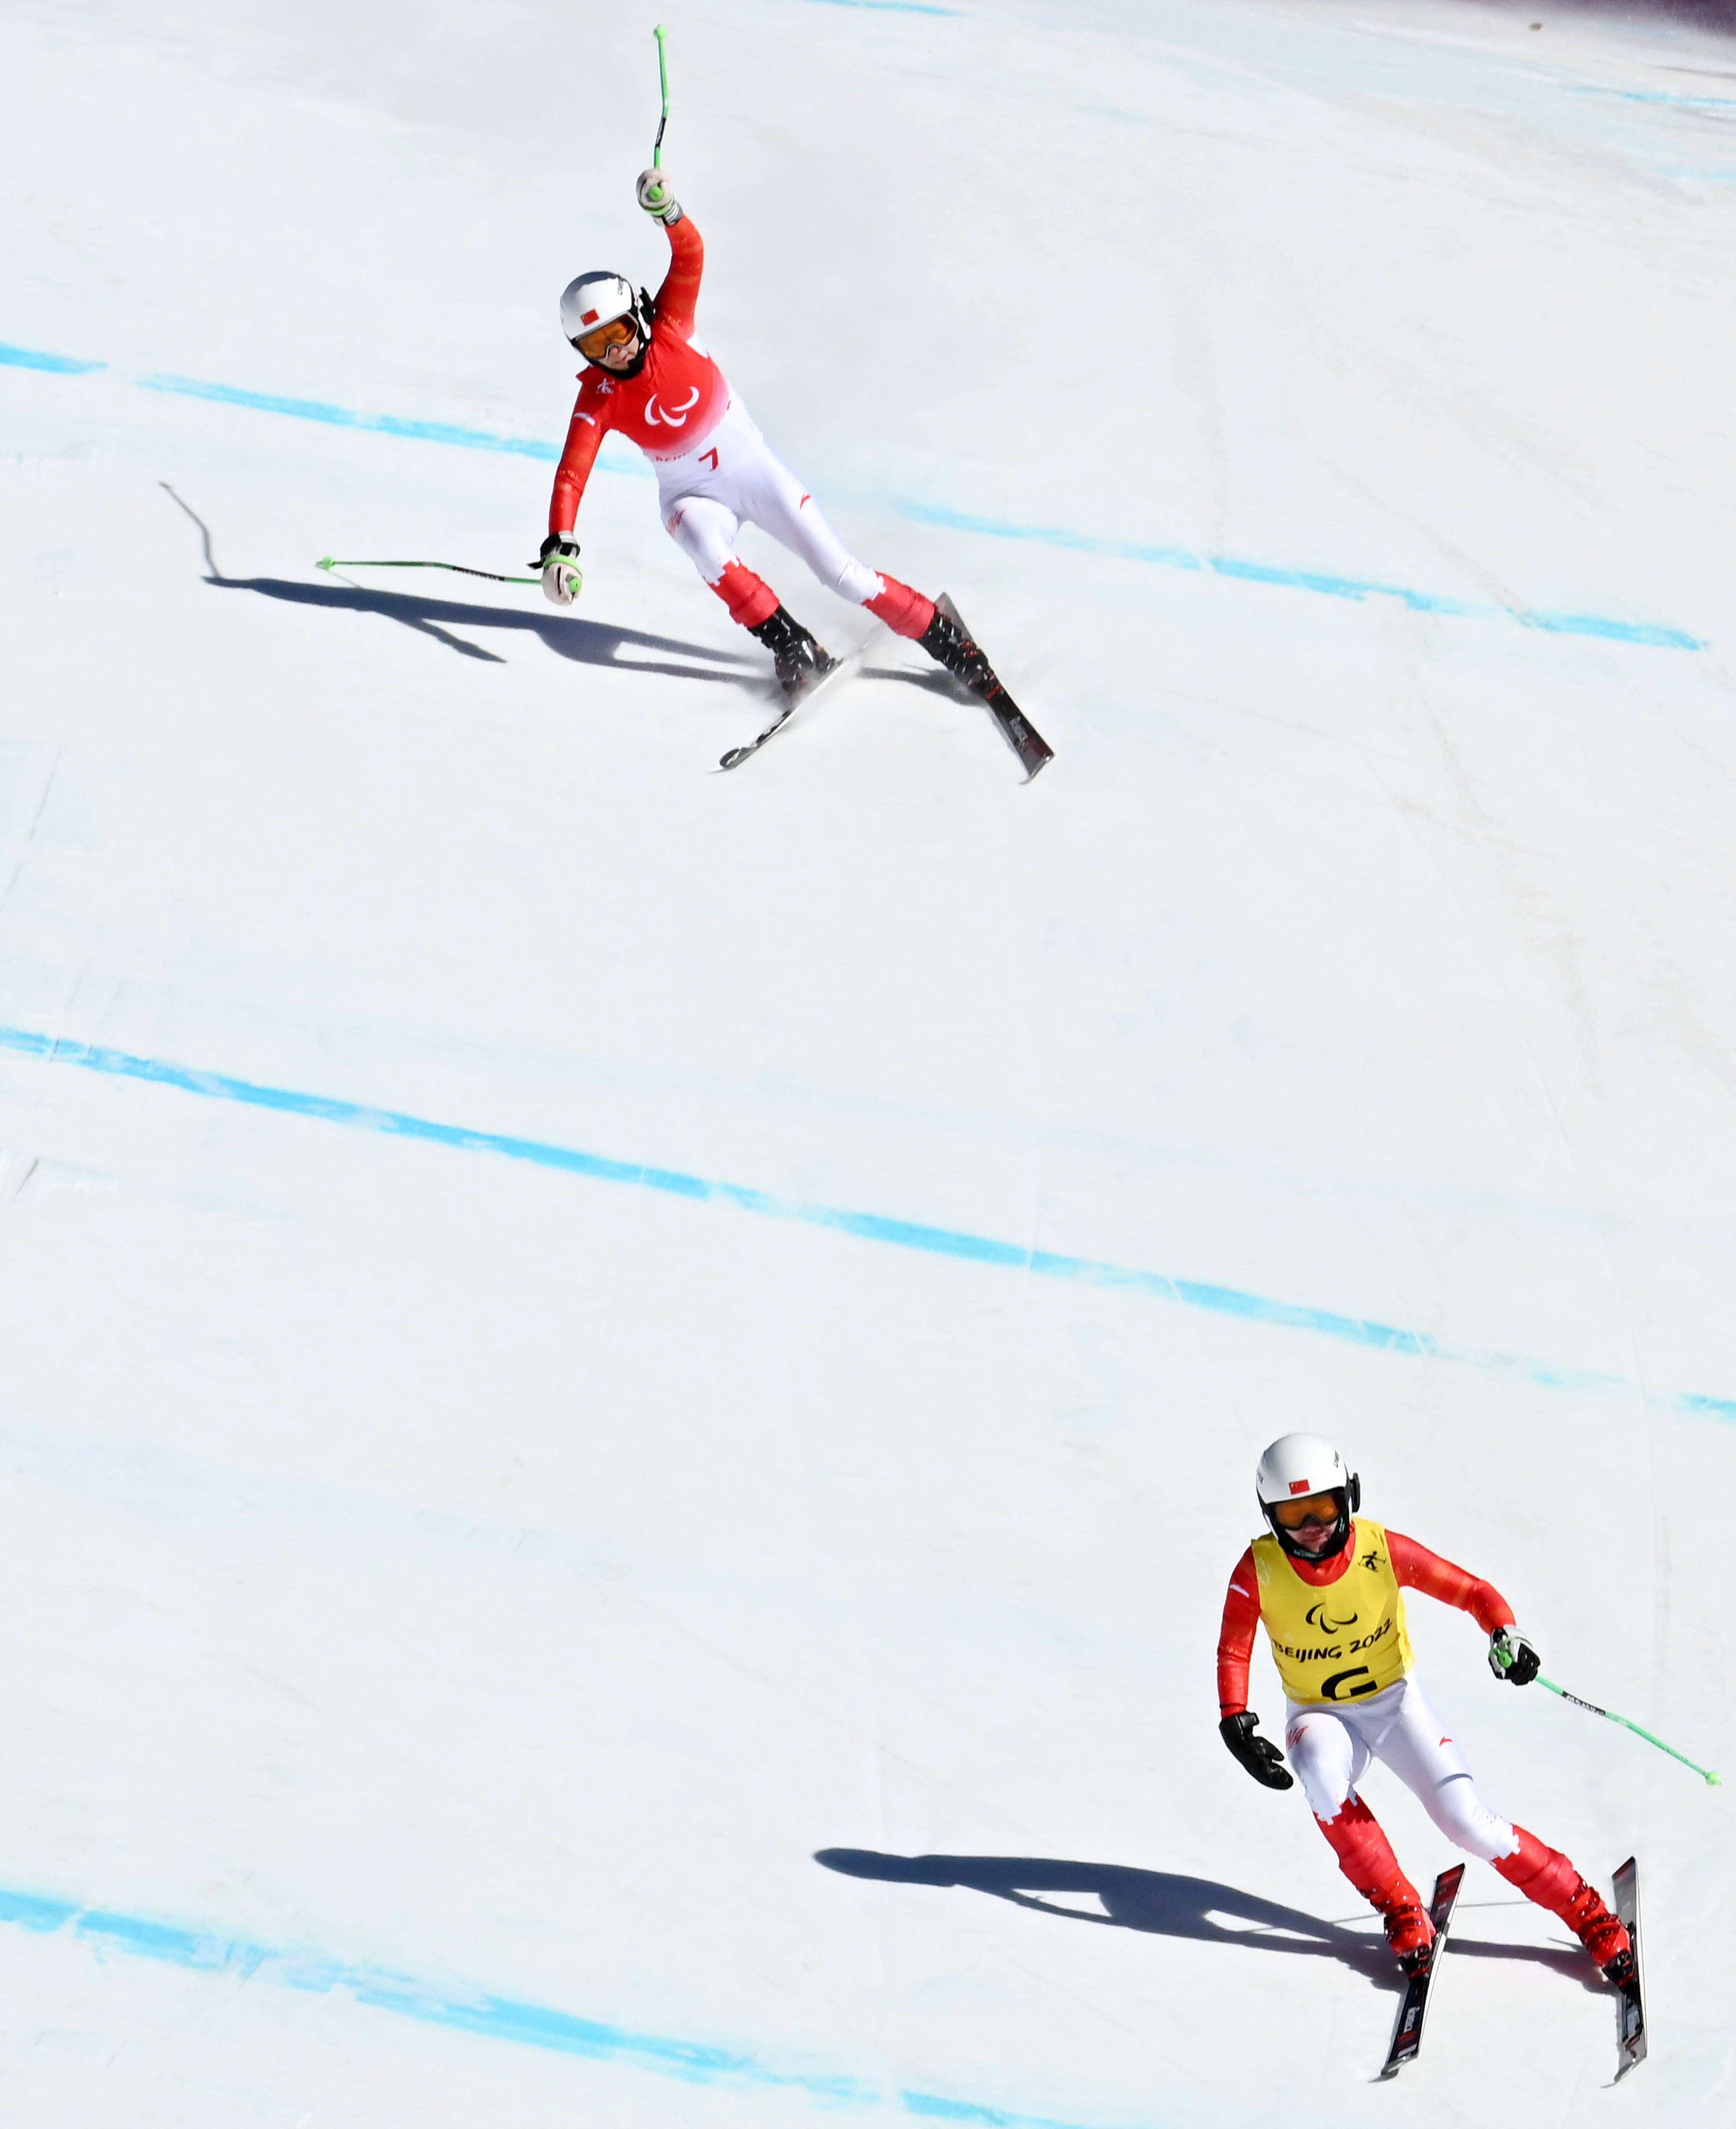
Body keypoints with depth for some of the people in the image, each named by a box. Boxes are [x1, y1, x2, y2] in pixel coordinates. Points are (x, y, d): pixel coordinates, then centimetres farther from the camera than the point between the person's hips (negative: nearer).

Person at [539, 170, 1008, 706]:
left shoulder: (668, 328, -15)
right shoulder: (599, 397, -14)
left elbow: (691, 255, -30)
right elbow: (570, 476, -21)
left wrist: (669, 214, -51)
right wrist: (559, 547, -36)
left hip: (754, 467, 0)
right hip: (693, 497, 0)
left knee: (841, 572, -5)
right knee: (708, 550, -34)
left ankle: (948, 643, 7)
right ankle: (794, 651, -25)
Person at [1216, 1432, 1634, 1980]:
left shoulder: (1383, 1550, -19)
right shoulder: (1259, 1569, -17)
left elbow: (1472, 1591, -13)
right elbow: (1233, 1650, -7)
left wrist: (1505, 1633, -33)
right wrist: (1235, 1721, -23)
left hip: (1396, 1702, -1)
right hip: (1320, 1716, 1)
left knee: (1467, 1821, -16)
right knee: (1322, 1776, -35)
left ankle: (1582, 1908, 3)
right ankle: (1399, 1911, -19)